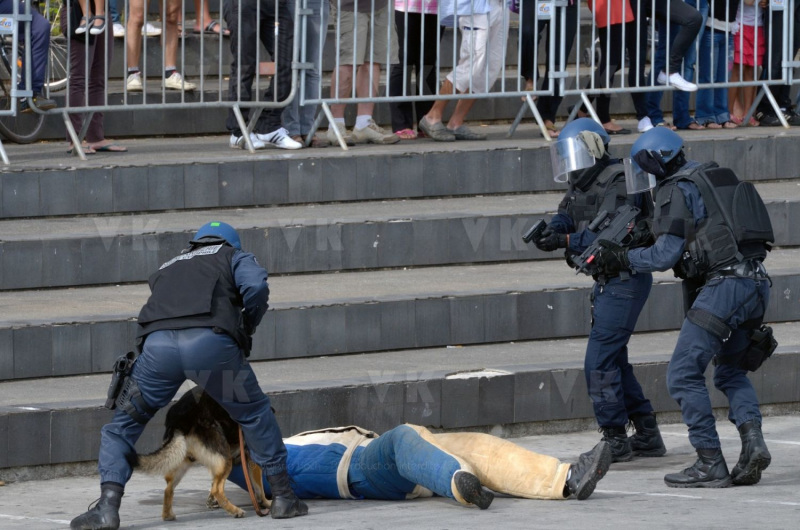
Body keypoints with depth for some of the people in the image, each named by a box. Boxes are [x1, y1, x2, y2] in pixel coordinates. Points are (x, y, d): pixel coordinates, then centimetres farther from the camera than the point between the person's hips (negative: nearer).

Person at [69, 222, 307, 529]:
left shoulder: (167, 270, 40)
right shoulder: (234, 257, 29)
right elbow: (256, 286, 8)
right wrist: (246, 330, 22)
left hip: (158, 344, 2)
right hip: (210, 341, -2)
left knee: (123, 424, 17)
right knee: (254, 414, 20)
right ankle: (282, 495, 22)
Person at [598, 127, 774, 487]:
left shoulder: (677, 190, -4)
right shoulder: (719, 177, 22)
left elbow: (666, 255, -9)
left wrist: (621, 260, 4)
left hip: (724, 285, -9)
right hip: (757, 282, 9)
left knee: (684, 375, -2)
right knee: (729, 370, 22)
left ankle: (711, 464, -6)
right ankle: (752, 440, -1)